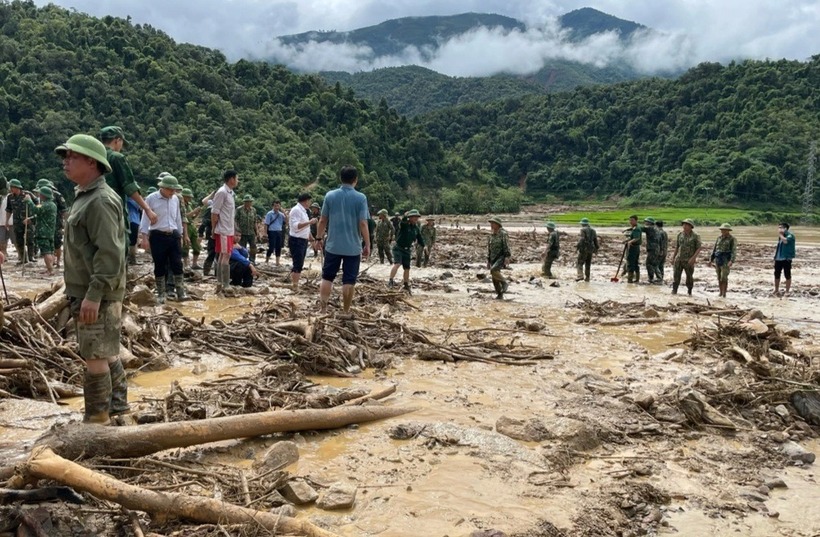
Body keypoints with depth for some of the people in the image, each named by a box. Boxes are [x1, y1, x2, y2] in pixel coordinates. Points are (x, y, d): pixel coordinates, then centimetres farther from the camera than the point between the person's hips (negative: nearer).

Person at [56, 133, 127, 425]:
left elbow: (109, 253, -25)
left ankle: (97, 420, 7)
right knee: (107, 352, 18)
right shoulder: (85, 196, 16)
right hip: (88, 292, 10)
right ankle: (117, 406, 30)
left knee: (95, 356, -3)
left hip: (98, 295, -10)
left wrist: (94, 294, -28)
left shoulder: (100, 200, -17)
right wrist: (78, 292, 23)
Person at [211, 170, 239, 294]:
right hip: (223, 231, -9)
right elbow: (214, 213, -14)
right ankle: (225, 286, -6)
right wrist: (213, 230, -13)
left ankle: (220, 284, 16)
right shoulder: (222, 192, -14)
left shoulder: (230, 193, 14)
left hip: (229, 231, 9)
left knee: (223, 256, 11)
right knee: (225, 257, -8)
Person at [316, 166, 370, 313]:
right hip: (353, 247, -2)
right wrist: (367, 245, -4)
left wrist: (319, 238, 16)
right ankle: (345, 312, 12)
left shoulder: (330, 195, -1)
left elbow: (323, 220, 3)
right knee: (349, 280, 6)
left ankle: (323, 309, 8)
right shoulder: (361, 198, -8)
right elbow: (363, 224, -11)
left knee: (327, 277, 13)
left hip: (333, 245, 2)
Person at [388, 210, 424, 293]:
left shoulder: (416, 228, 5)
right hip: (398, 248, -6)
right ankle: (390, 281, -19)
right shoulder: (404, 224, -14)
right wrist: (405, 217, -59)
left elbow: (420, 239, 13)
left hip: (407, 249, 6)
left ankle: (406, 285, 24)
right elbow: (402, 221, -39)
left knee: (407, 268, 10)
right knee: (397, 264, -26)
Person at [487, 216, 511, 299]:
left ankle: (505, 282, -9)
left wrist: (507, 257, -24)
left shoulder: (503, 233, -8)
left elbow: (507, 246, -14)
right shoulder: (491, 235, 14)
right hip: (493, 258, 7)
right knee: (495, 279, 4)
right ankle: (499, 295, 14)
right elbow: (489, 248, 18)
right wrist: (488, 260, 16)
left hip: (501, 257, -7)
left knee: (493, 270, -29)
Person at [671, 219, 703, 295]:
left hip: (689, 261, -3)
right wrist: (673, 257, 13)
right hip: (678, 259, 3)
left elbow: (699, 248, -8)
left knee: (689, 277, 8)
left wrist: (693, 258, -19)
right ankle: (674, 291, -6)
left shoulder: (695, 236, -6)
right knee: (676, 275, -6)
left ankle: (689, 291, 27)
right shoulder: (680, 235, 7)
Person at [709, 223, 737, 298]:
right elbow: (714, 249, 14)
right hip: (718, 260, 6)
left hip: (726, 261, -6)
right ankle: (721, 293, 18)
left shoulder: (732, 239, -7)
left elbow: (734, 251, -16)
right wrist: (711, 260, 11)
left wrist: (732, 261, -30)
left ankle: (724, 294, -4)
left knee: (724, 277, -10)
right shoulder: (719, 238, 10)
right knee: (719, 277, 9)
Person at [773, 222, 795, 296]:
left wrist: (780, 235, -16)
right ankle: (776, 290, 22)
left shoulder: (790, 235, -10)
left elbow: (785, 241, -31)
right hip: (778, 258, 8)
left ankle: (787, 291, 8)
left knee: (787, 275, 1)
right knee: (776, 274, 11)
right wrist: (775, 255, 16)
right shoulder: (781, 236, 15)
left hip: (786, 258, -8)